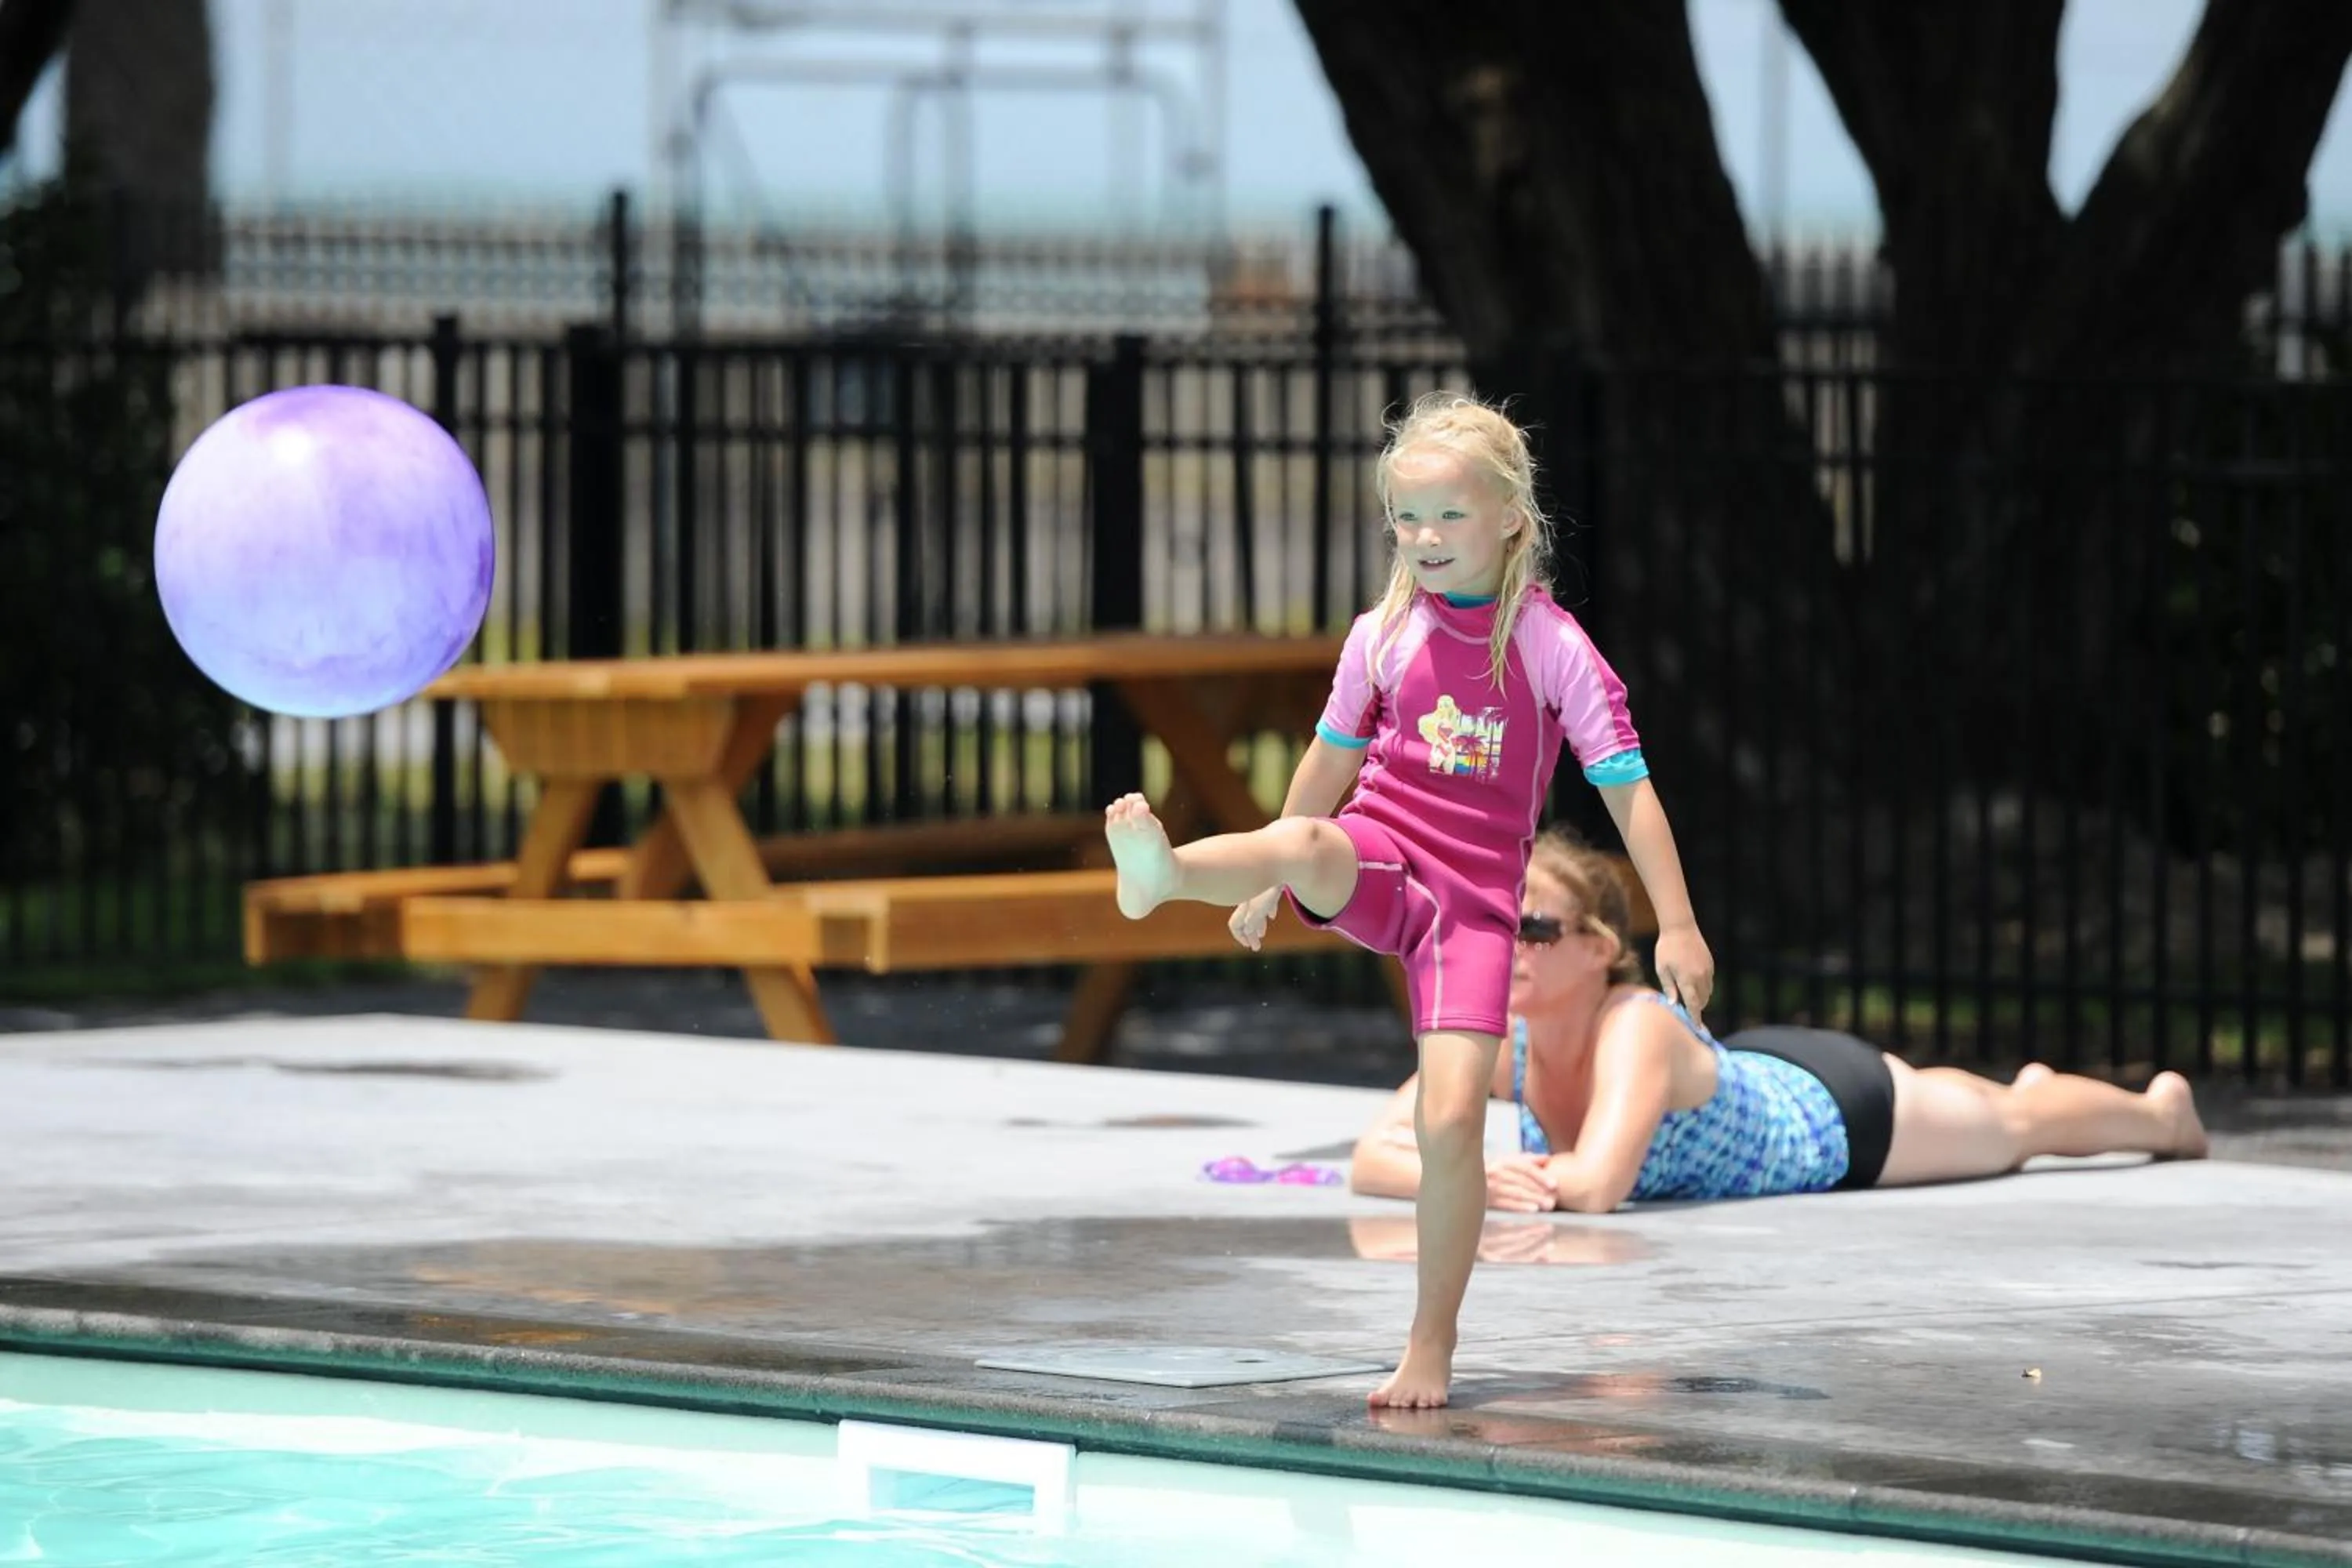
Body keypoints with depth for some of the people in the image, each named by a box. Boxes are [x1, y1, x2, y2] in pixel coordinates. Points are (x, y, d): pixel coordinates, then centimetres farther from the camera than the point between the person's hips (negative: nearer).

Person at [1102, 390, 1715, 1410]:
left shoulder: (1555, 649, -5)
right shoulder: (1384, 636, 3)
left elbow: (1627, 787, -3)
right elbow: (1332, 759, 18)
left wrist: (1676, 926, -7)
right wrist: (1272, 881, 25)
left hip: (1475, 896, -1)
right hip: (1378, 859, 1)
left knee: (1452, 1118, -12)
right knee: (1306, 843, -37)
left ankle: (1430, 1351, 1)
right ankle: (1160, 873, -70)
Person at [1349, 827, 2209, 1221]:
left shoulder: (1637, 1030, -44)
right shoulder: (1497, 1038, -27)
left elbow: (1597, 1185, -58)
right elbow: (1372, 1158, -30)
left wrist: (1508, 1175, -45)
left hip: (1838, 1109, -5)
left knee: (2015, 1124, 25)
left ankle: (2163, 1110, 55)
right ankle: (2023, 1087, 70)